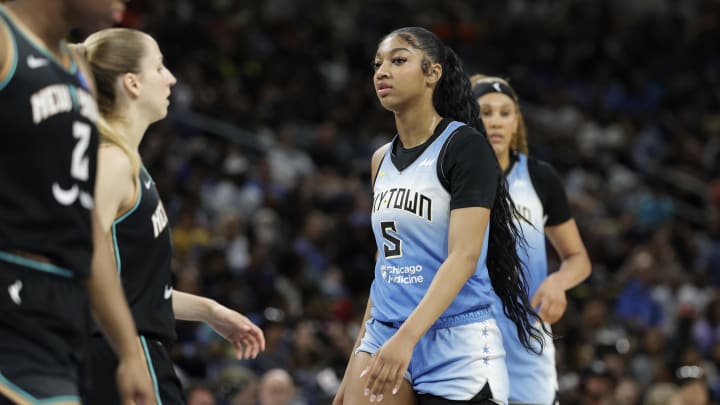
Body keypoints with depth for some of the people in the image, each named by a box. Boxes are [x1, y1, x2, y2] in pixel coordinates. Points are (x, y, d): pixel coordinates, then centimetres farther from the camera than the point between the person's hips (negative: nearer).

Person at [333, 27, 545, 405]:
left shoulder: (465, 146, -8)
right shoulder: (382, 160, 13)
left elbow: (464, 256, -18)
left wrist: (407, 337, -29)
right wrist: (358, 360, 17)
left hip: (457, 346, -6)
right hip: (384, 334, 6)